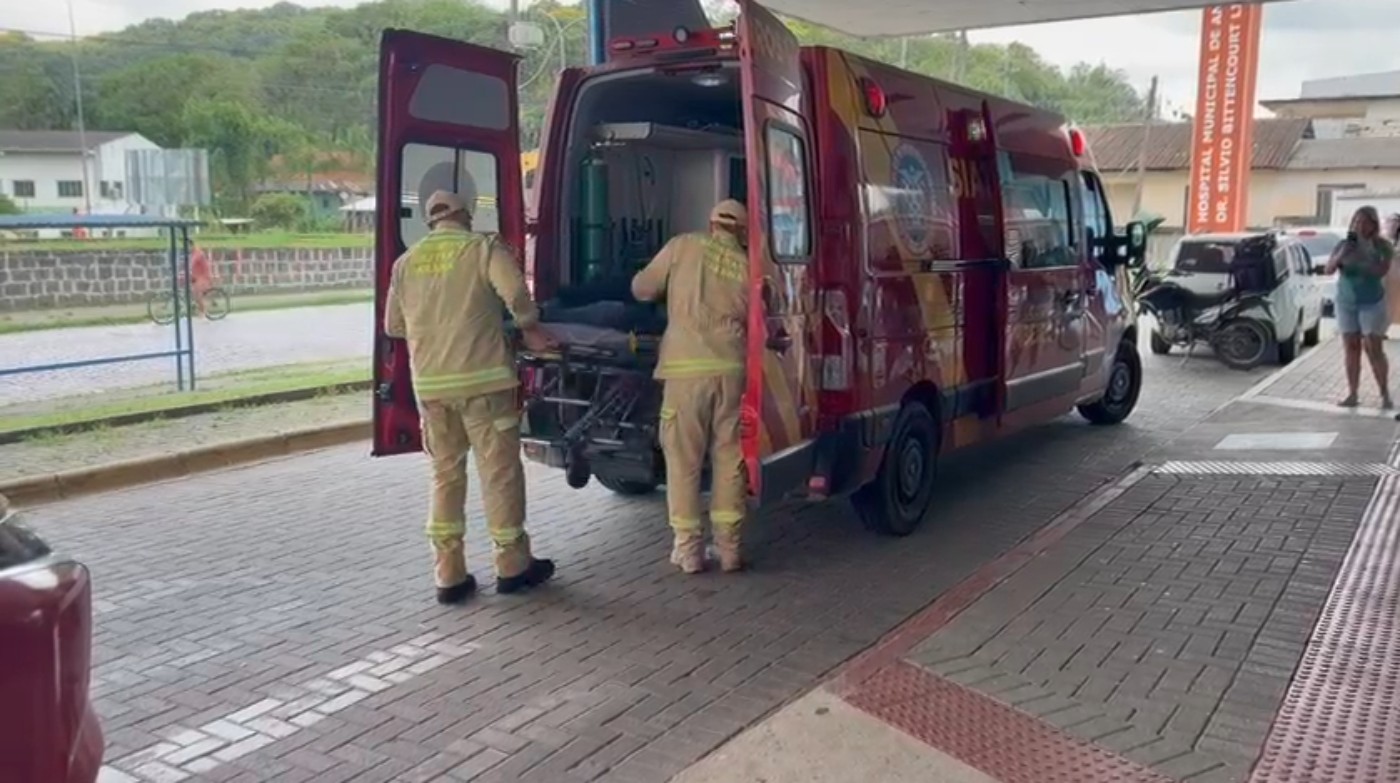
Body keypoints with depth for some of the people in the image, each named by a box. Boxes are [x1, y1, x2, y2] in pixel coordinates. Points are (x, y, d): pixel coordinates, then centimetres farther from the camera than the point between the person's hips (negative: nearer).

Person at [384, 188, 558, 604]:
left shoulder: (406, 262, 12)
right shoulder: (483, 248, -2)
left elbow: (393, 326, 17)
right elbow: (516, 295, -16)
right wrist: (531, 329, 2)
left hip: (430, 382, 5)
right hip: (482, 377, -4)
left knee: (446, 475, 12)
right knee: (500, 470, 6)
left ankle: (449, 575, 14)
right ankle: (512, 566, 16)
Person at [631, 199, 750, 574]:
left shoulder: (684, 245, 6)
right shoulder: (747, 266, 11)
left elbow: (641, 289, 13)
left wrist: (671, 290, 33)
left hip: (687, 367, -2)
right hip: (731, 368, 2)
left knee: (684, 460, 5)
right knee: (729, 458, 9)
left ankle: (688, 549, 9)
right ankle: (729, 547, 13)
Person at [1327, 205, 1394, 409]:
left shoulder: (1382, 246, -6)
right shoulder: (1344, 244, 1)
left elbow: (1381, 270, -19)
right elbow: (1328, 269, -4)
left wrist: (1360, 258, -30)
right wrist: (1341, 255, -22)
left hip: (1372, 304, -3)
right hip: (1346, 303, 3)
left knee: (1374, 350, -5)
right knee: (1351, 349, 4)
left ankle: (1385, 395, 3)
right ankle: (1352, 395, 7)